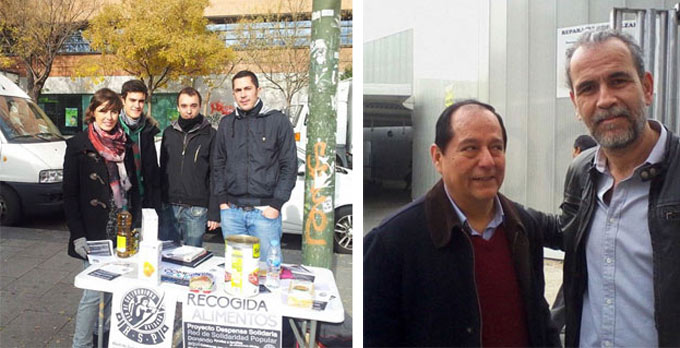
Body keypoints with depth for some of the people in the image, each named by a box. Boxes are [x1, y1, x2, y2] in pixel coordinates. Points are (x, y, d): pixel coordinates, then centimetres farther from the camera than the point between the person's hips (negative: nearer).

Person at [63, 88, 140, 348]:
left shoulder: (124, 144, 10)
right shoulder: (78, 145, -4)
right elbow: (69, 194, -5)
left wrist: (136, 223, 10)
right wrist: (78, 235, -11)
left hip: (123, 231, 5)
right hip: (95, 233, -5)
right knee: (94, 292, -3)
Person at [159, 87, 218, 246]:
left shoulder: (210, 135, -2)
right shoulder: (169, 132, 10)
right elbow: (162, 169, 15)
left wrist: (214, 212, -9)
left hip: (196, 209, -3)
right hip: (168, 208, 3)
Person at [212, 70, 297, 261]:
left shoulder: (277, 120, -1)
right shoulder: (226, 123, 11)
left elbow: (289, 165, -3)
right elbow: (218, 164, 15)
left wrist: (276, 204, -9)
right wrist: (222, 200, 4)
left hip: (265, 211, -3)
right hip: (231, 211, 4)